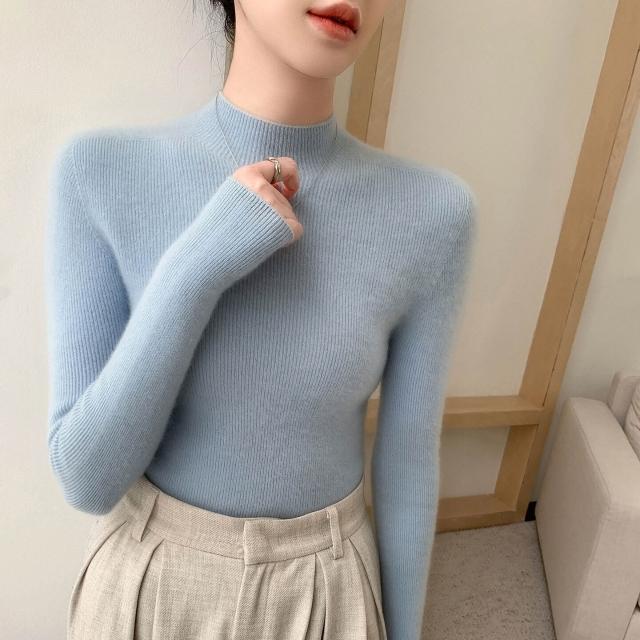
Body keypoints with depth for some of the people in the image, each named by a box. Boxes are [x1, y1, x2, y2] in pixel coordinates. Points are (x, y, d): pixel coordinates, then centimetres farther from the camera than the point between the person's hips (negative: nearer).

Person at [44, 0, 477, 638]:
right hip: (147, 580, 1)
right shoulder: (101, 173, -19)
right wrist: (194, 270, -32)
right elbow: (88, 477, -18)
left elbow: (409, 464, -8)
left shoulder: (430, 211, -19)